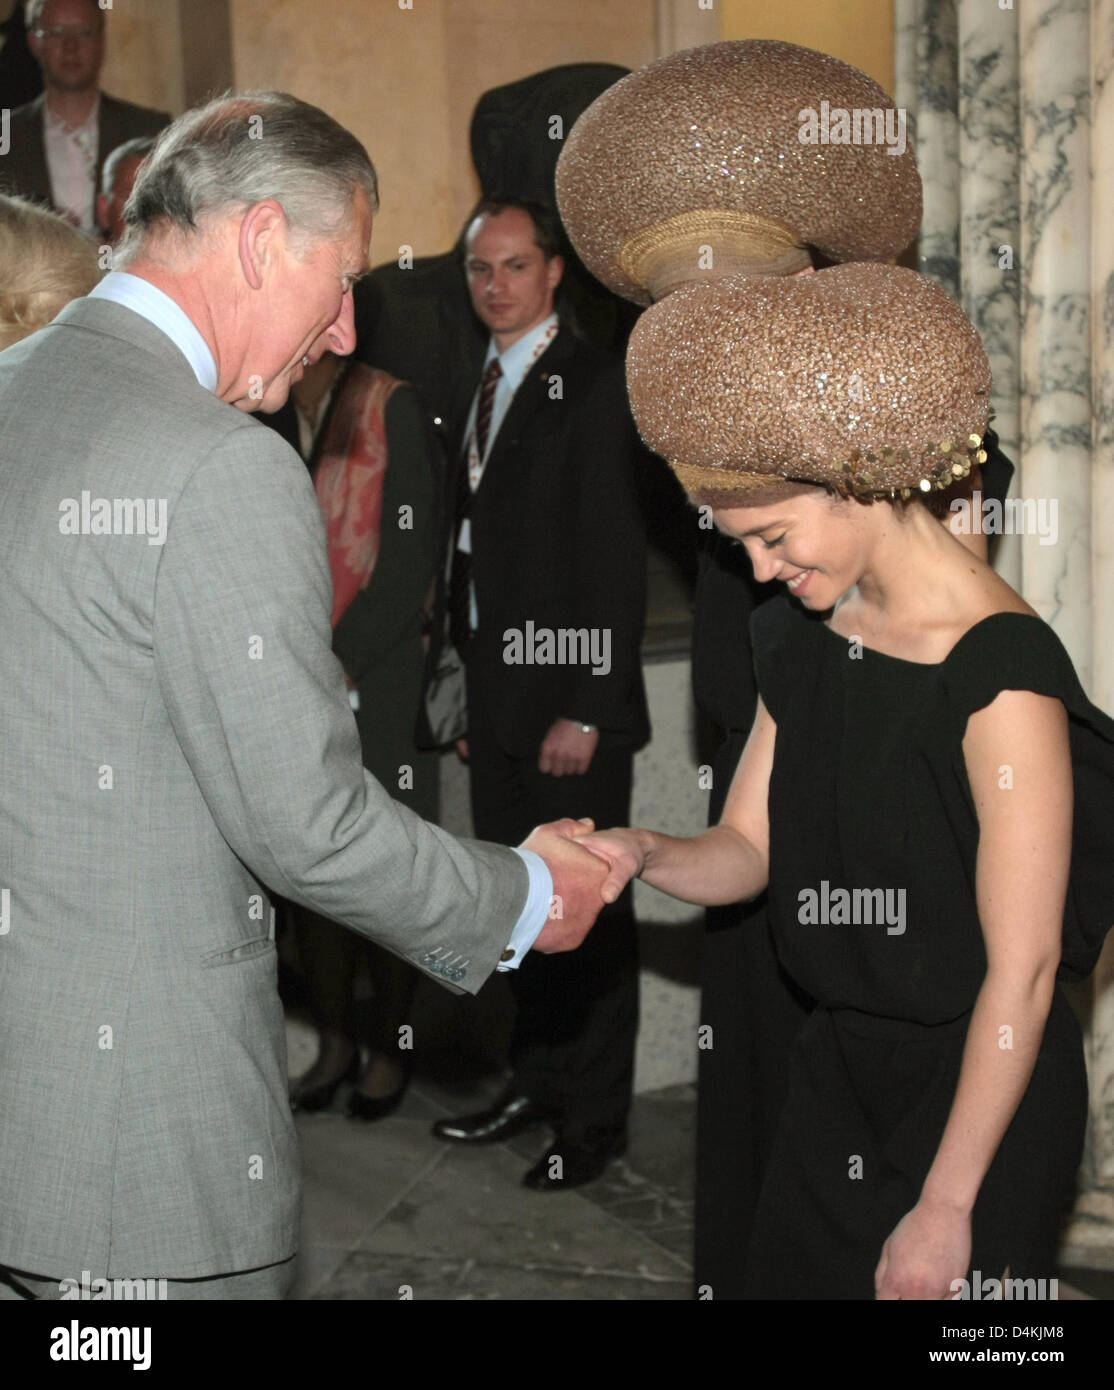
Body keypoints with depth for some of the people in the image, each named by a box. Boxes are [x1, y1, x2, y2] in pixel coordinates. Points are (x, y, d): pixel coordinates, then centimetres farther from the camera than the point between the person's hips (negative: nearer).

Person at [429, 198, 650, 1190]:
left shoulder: (591, 385, -9)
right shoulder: (481, 391, 16)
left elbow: (617, 557, -14)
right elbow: (477, 546, 15)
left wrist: (588, 707, -18)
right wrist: (474, 692, 10)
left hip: (568, 700, -8)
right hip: (498, 695, 8)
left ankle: (595, 1118, 12)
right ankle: (536, 1082, 27)